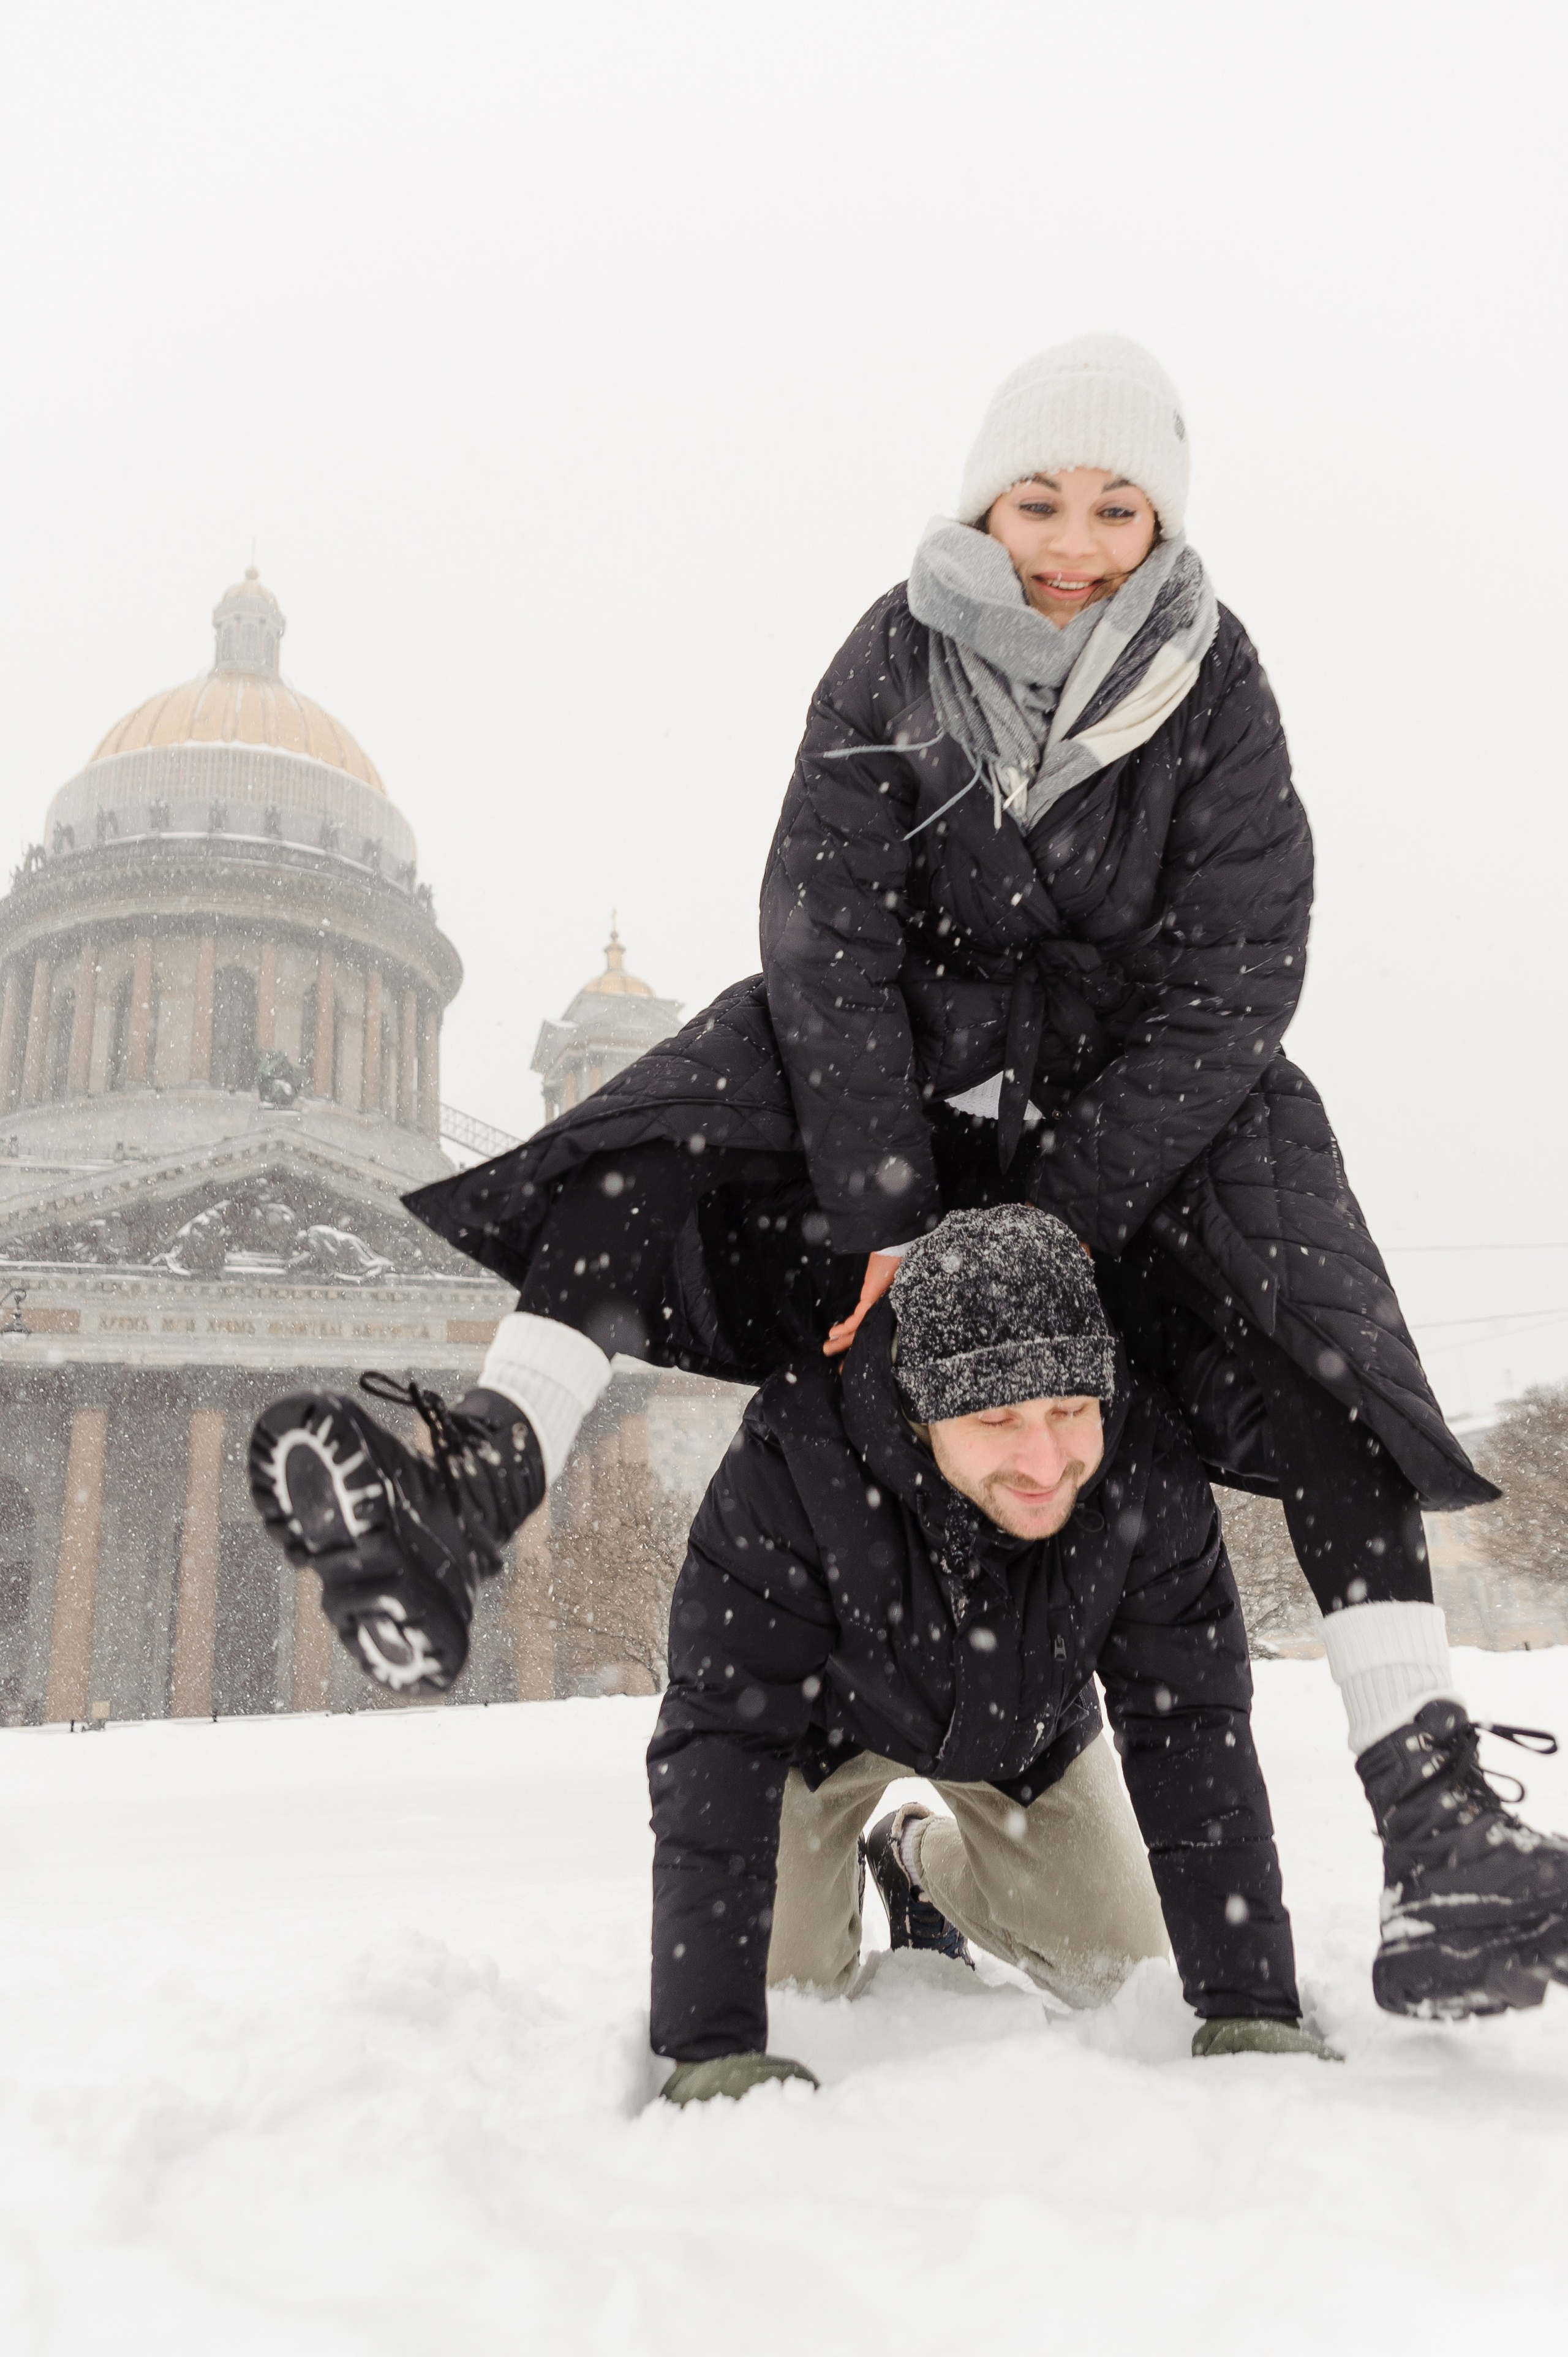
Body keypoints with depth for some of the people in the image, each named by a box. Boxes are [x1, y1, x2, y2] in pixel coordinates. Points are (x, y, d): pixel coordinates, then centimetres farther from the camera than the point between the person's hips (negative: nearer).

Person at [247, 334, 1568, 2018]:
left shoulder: (1215, 689, -10)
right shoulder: (894, 662, -9)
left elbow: (1227, 992, -15)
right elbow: (830, 944, -17)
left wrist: (1050, 1226, -23)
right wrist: (886, 1215, -26)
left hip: (1144, 1091, 0)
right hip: (916, 1055, 1)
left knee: (1309, 1321, -23)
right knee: (664, 1136, -23)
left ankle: (1430, 1813, -24)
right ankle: (457, 1515, -35)